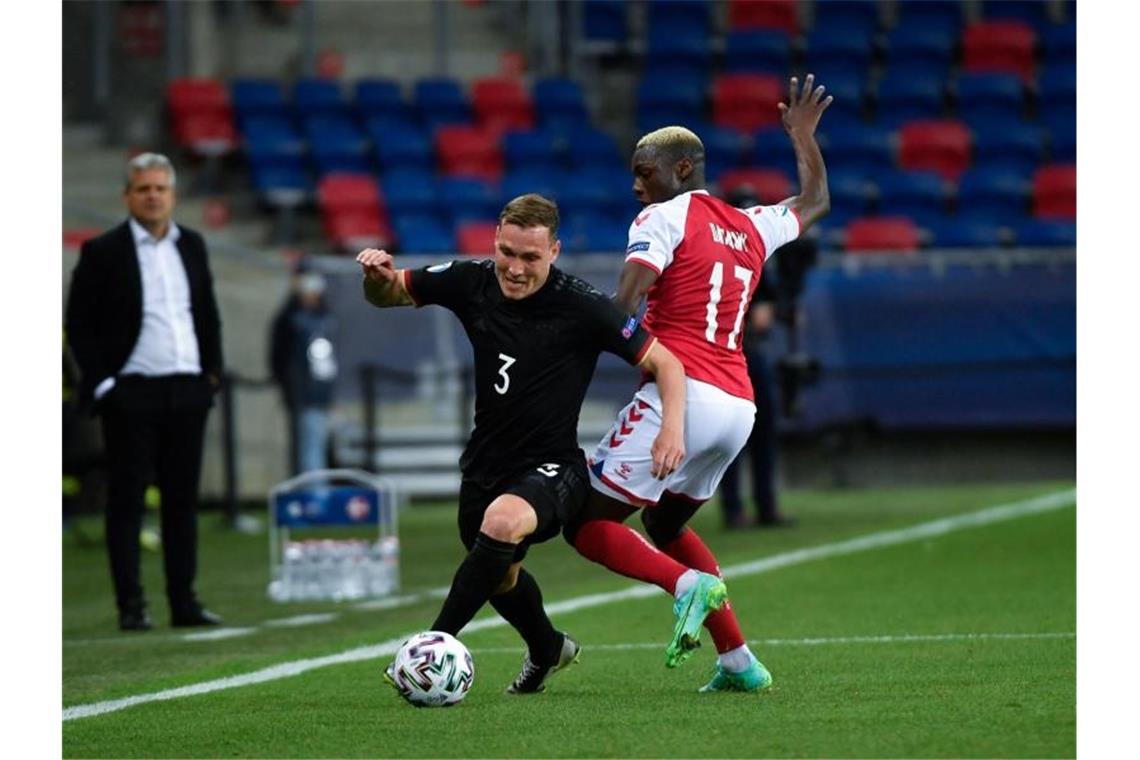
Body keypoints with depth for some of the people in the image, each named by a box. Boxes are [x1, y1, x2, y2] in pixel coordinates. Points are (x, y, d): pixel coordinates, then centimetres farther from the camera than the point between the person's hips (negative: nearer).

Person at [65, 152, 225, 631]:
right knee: (126, 501, -2)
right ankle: (130, 606, 0)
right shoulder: (103, 252, -3)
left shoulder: (191, 246, 11)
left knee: (183, 501, 7)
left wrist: (212, 372, 10)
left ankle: (184, 602, 11)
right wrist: (100, 381, -9)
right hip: (130, 394, -4)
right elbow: (79, 323, -3)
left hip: (187, 393, 5)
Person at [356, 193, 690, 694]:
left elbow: (664, 362, -15)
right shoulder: (472, 283, -7)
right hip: (486, 462, 6)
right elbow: (388, 294, 5)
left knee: (502, 522, -37)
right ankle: (547, 650, 57)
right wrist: (377, 275, -19)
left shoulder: (582, 308, -20)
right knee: (500, 576, 24)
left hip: (552, 468, -6)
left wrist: (672, 427, -31)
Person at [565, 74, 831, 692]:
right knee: (665, 523, 26)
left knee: (586, 522, -3)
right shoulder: (751, 228, 19)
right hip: (739, 408, 8)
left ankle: (687, 583, -27)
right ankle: (737, 661, 16)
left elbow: (624, 303, -16)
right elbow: (815, 202, 40)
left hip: (682, 394, -8)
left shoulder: (664, 217, -1)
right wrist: (803, 135, 51)